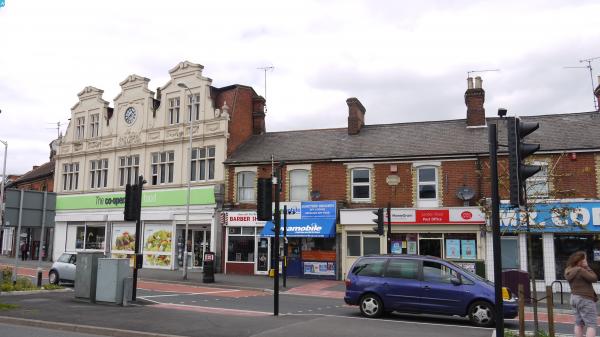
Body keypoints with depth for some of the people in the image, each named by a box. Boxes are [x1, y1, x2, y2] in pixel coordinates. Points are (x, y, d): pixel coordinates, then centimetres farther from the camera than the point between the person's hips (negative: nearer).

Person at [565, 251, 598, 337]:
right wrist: (587, 267, -7)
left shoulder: (569, 271, 7)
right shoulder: (580, 270, -20)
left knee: (579, 324, 14)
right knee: (591, 325, -5)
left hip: (575, 298, 9)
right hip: (585, 300, -9)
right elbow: (594, 278, -11)